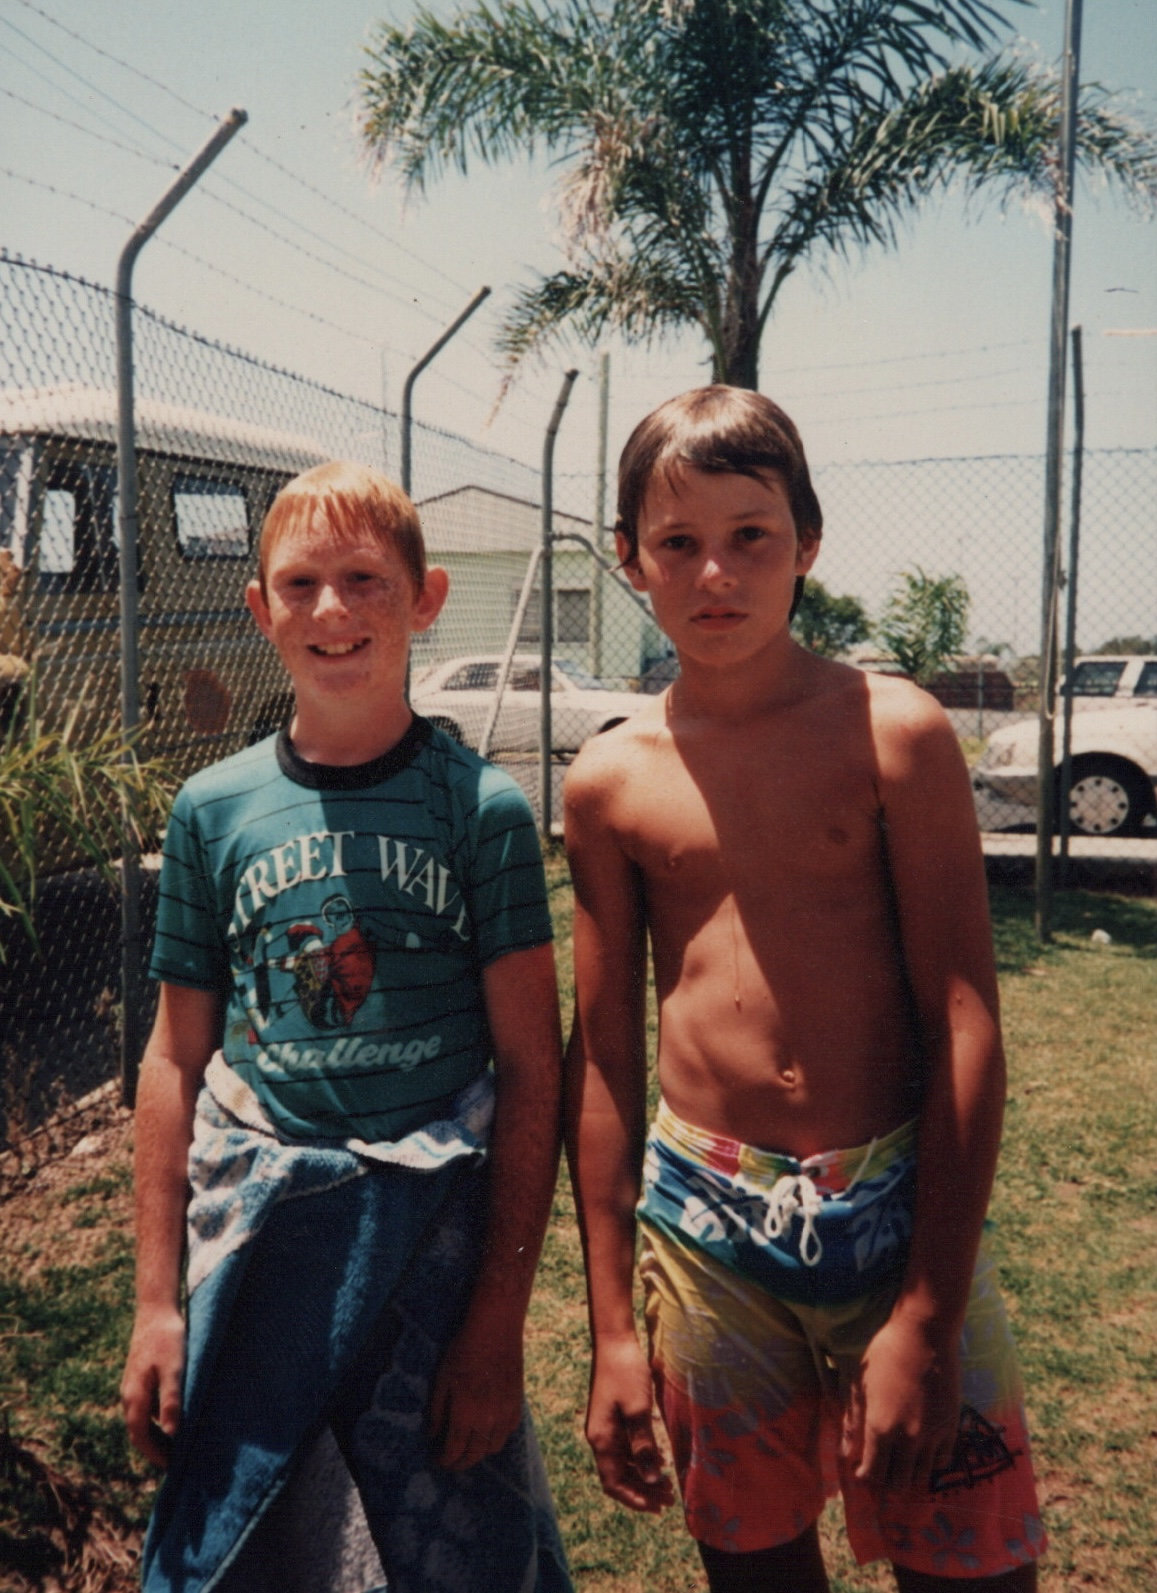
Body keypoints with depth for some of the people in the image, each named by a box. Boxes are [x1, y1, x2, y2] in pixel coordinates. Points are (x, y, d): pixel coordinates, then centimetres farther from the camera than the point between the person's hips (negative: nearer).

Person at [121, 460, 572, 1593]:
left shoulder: (481, 806, -7)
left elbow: (532, 1070, -6)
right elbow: (176, 1058, 5)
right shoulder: (215, 809, 0)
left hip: (437, 1223, -1)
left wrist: (499, 1321, -8)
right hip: (256, 1228, 2)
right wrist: (156, 1301, 4)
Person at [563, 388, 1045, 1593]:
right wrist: (612, 1332, 6)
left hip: (896, 1203, -2)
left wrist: (927, 1313, -10)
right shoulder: (611, 780, 1)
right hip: (705, 1222, 2)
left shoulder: (893, 732, -6)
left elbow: (965, 1027, -7)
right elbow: (603, 1054, 5)